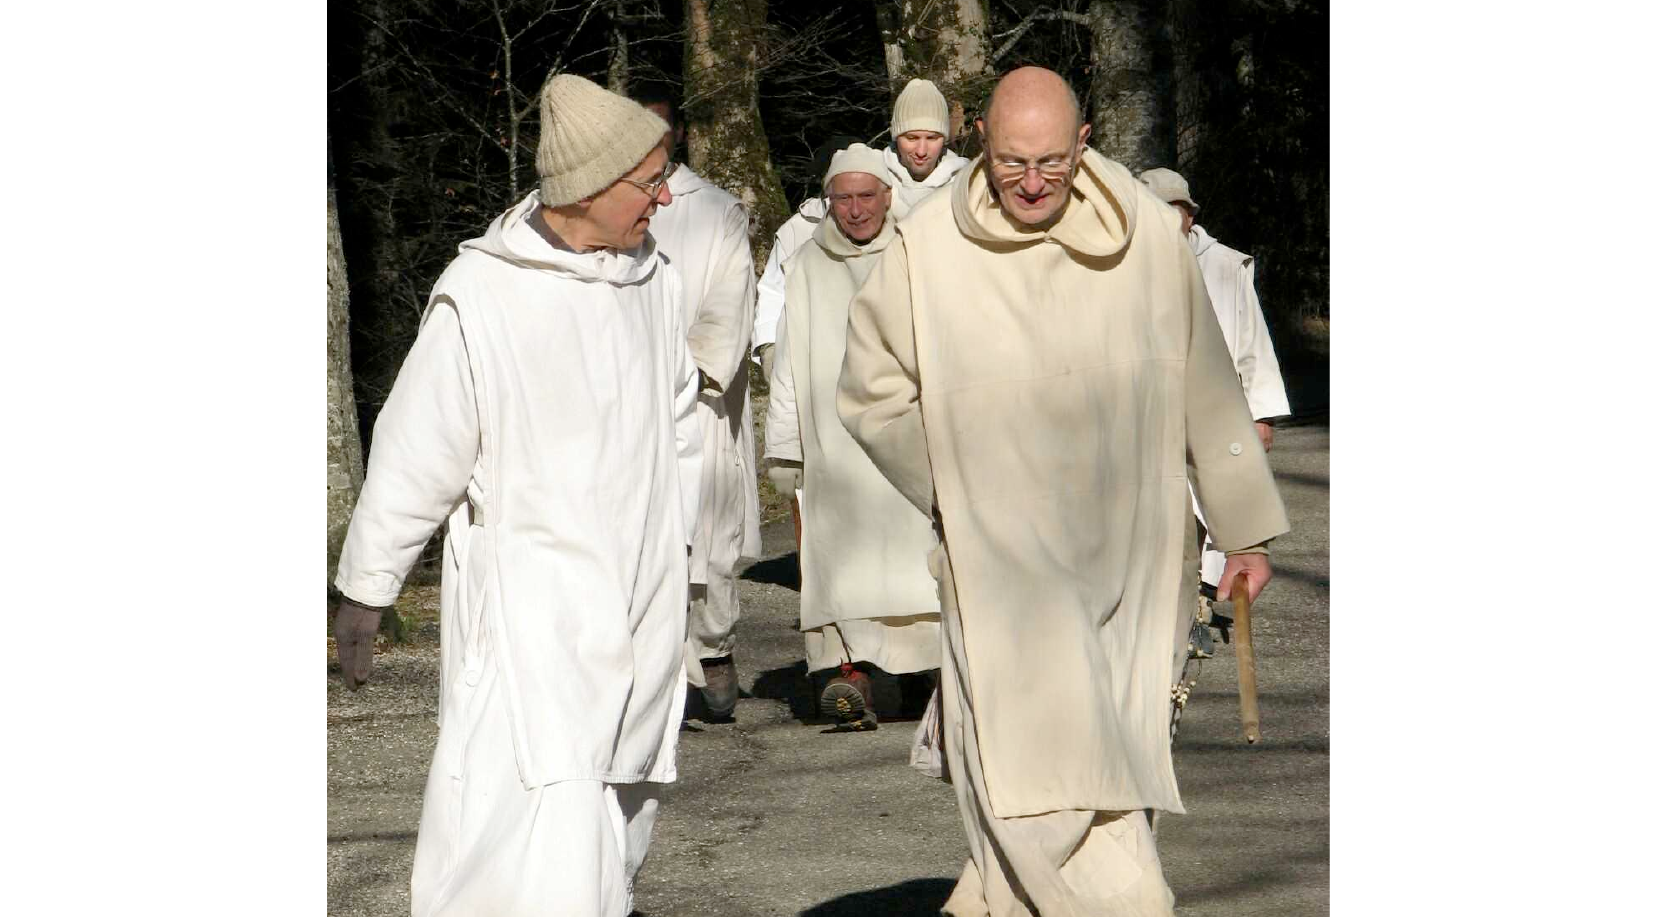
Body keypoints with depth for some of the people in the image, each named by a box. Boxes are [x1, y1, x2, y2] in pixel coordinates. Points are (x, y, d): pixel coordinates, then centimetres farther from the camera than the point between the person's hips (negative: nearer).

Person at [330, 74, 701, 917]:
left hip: (642, 605, 6)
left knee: (618, 825, 11)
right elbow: (414, 458, -5)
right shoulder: (481, 297, -13)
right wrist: (362, 591, 1)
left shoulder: (652, 278, 5)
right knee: (535, 830, -14)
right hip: (528, 601, -6)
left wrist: (675, 537, 26)